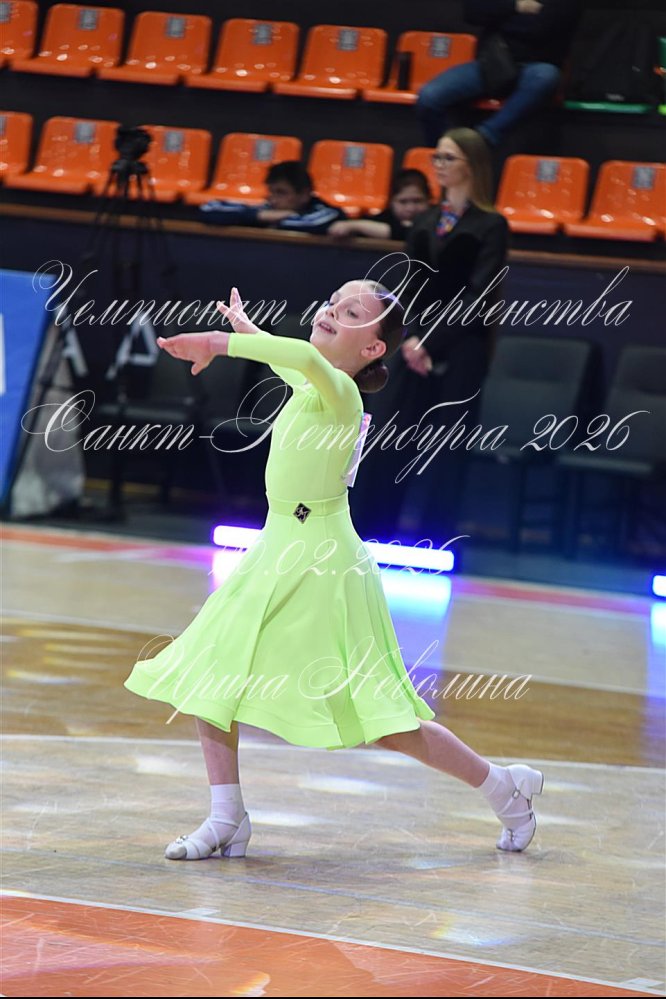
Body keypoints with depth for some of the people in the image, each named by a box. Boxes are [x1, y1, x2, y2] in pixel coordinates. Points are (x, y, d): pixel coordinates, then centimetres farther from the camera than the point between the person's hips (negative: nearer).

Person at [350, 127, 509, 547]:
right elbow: (410, 286, 8)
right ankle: (367, 539, 7)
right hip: (415, 344, 5)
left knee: (445, 454, -1)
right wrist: (412, 340, -9)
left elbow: (479, 296, -10)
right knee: (385, 446, 1)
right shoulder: (427, 222, 12)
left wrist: (431, 342, -17)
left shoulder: (490, 225, -4)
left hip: (461, 350, -5)